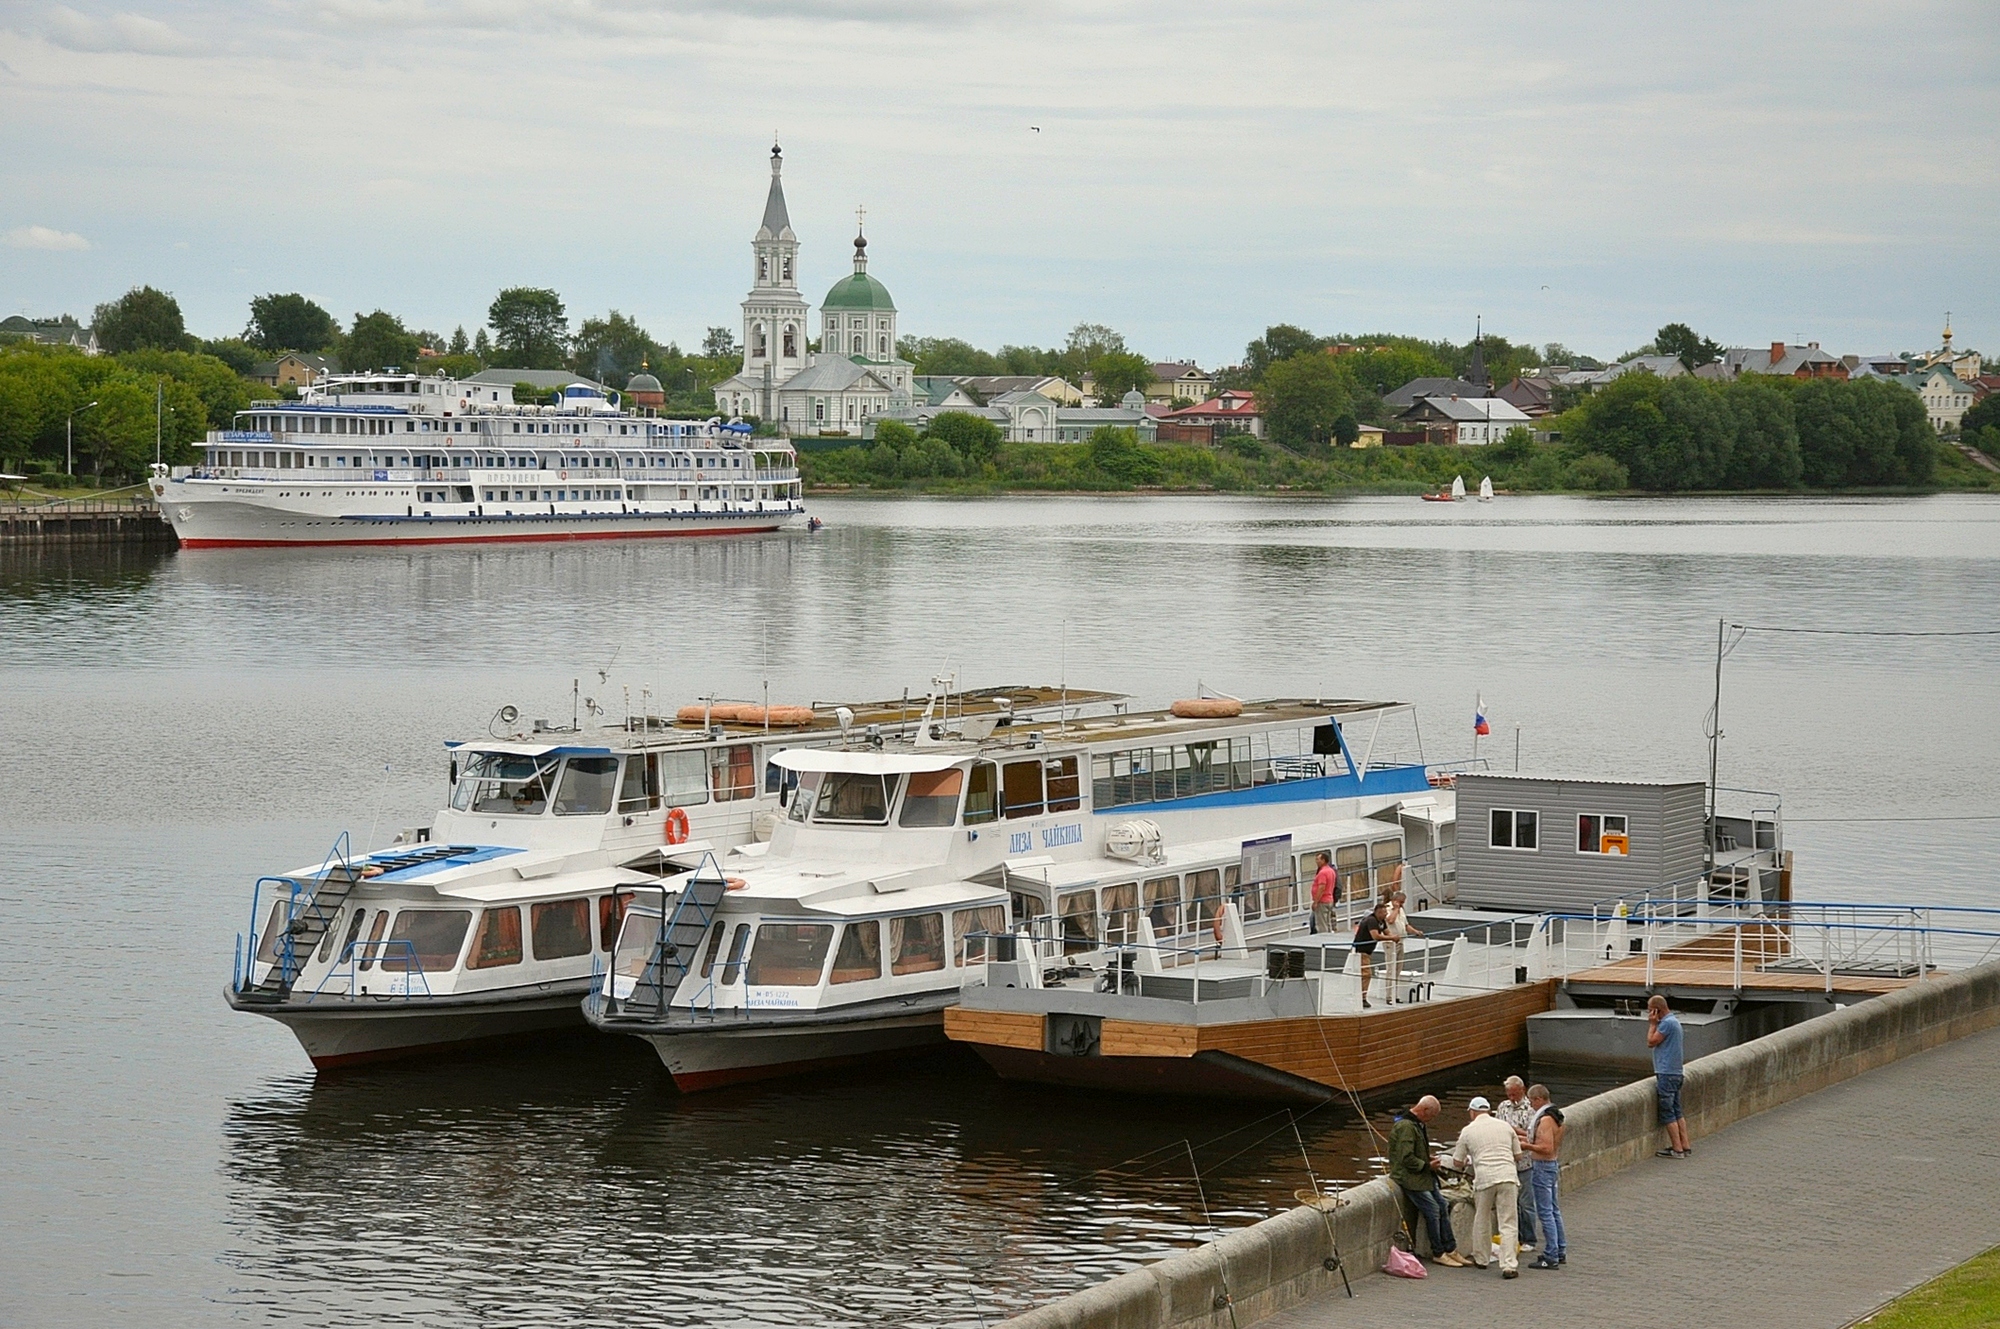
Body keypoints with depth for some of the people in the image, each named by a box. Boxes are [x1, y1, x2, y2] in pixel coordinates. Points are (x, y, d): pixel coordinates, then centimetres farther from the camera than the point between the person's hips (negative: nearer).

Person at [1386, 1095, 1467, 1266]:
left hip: (1424, 1175, 10)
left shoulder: (1420, 1125, 14)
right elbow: (1406, 1158, -24)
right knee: (1432, 1210, -13)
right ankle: (1438, 1253, -3)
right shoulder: (1406, 1127, -20)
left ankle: (1450, 1249, 13)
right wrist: (1427, 1166, -14)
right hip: (1410, 1177, -10)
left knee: (1442, 1206, 6)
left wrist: (1430, 1161, 10)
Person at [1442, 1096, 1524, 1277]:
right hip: (1508, 1176, 1)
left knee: (1482, 1221, 19)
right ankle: (1509, 1265, -8)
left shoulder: (1468, 1131, 8)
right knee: (1508, 1223, -1)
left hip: (1484, 1178, -1)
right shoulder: (1505, 1126, 13)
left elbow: (1457, 1162, 13)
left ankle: (1480, 1258, 31)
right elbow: (1518, 1156, 18)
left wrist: (1466, 1163, 36)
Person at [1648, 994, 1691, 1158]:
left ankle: (1677, 1149, -5)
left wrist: (1652, 1024, -6)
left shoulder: (1667, 1023, -16)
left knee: (1668, 1113, -5)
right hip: (1675, 1072, 10)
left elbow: (1651, 1042, -12)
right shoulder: (1674, 1021, 16)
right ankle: (1685, 1146, 13)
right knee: (1677, 1111, 13)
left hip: (1667, 1074, -10)